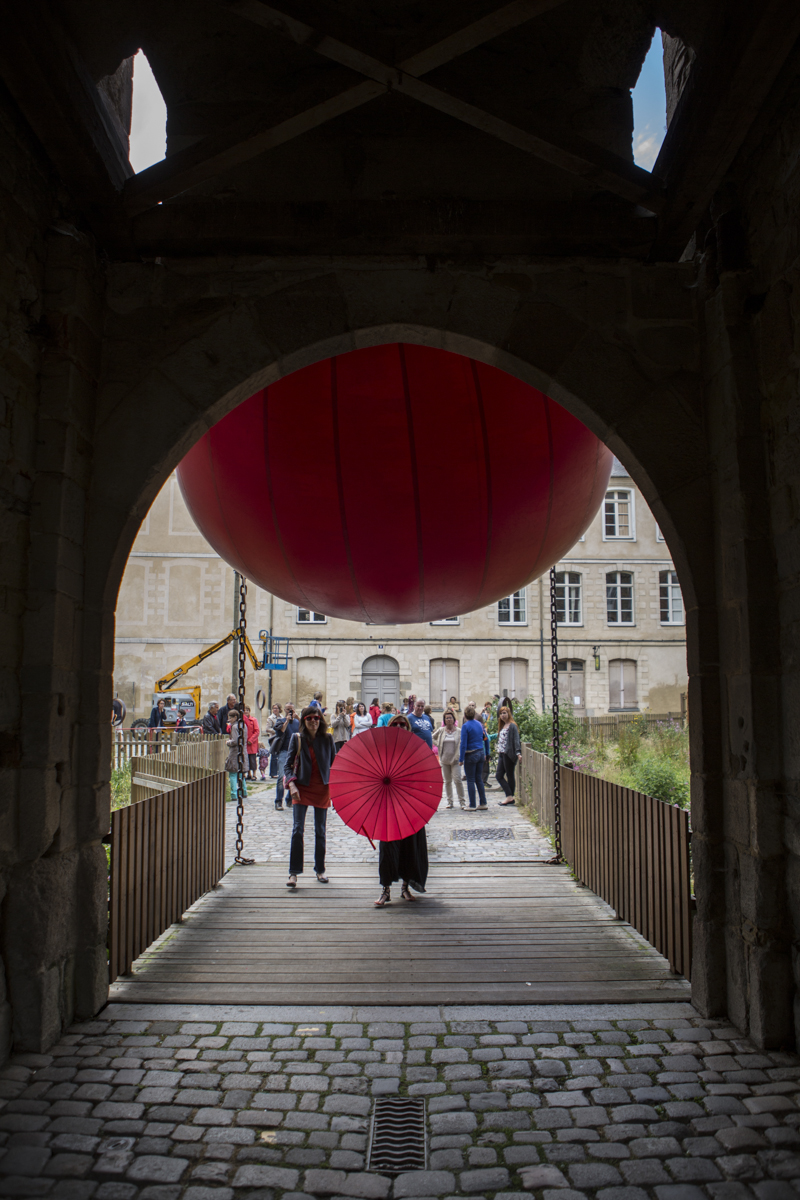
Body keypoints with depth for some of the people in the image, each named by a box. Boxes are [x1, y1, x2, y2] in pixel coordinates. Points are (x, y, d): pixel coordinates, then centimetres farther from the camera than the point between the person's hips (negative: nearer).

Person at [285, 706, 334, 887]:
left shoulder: (327, 739, 1)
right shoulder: (297, 738, -1)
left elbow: (334, 763, 9)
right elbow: (289, 763, 1)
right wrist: (292, 784, -11)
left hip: (322, 788, 1)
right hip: (302, 788, -1)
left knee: (320, 831, 10)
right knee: (297, 829, -9)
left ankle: (320, 870, 22)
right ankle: (294, 872, -2)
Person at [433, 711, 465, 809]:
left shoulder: (458, 731, -1)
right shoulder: (441, 730, 5)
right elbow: (433, 738, 19)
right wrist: (438, 745, 4)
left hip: (455, 759, -3)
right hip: (444, 759, 3)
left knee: (457, 780, -10)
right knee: (447, 781, 7)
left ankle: (462, 801, -1)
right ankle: (449, 801, 15)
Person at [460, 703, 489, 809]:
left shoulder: (465, 726, -13)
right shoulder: (479, 724, 7)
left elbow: (463, 744, -15)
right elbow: (486, 739, 12)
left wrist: (461, 759, -12)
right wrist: (486, 753, 21)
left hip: (471, 755, -6)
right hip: (481, 753, 6)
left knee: (470, 781, 2)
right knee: (479, 779, 14)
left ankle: (472, 805, 5)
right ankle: (483, 803, 16)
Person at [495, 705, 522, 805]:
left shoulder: (512, 726, -9)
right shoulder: (502, 726, 17)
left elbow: (516, 740, -16)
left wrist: (518, 753, -25)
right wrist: (499, 753, 16)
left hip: (509, 754, -9)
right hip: (502, 754, 9)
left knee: (510, 776, -2)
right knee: (499, 776, 4)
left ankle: (510, 797, 3)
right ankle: (510, 796, 7)